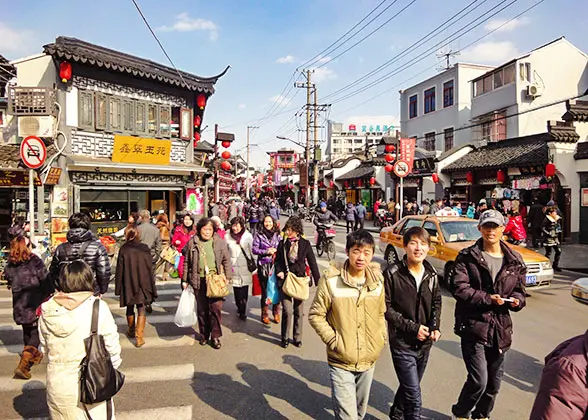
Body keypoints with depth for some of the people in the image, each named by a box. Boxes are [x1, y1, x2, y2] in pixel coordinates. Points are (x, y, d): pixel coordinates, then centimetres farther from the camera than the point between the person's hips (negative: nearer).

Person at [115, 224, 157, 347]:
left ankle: (131, 331, 36)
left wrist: (118, 288, 2)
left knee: (130, 308, 18)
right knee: (141, 309, 3)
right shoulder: (145, 248, -5)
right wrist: (150, 285, 9)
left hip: (128, 284, 0)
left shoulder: (123, 249, -10)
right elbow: (149, 267, 0)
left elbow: (120, 270, -6)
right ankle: (139, 336, -5)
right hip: (143, 284, 0)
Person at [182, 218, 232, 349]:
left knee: (216, 307, -5)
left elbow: (226, 260, 6)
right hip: (199, 280, 1)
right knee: (202, 309, 10)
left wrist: (227, 277, -1)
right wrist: (185, 280, 10)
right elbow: (186, 262, 10)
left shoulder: (220, 242, 2)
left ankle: (215, 336, 8)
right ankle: (204, 335, 26)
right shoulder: (192, 242, 4)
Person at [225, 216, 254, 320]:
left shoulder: (248, 236, -1)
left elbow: (252, 251, 4)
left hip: (245, 266, -1)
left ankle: (242, 311, 11)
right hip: (234, 267, 1)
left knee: (244, 290, -1)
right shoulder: (228, 237, 2)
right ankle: (240, 309, 17)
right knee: (236, 289, 2)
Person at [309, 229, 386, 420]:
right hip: (341, 363, -4)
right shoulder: (331, 280, -16)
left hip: (369, 361, 5)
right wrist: (333, 340, -15)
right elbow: (315, 315, -9)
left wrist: (381, 338, 2)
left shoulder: (378, 281, -2)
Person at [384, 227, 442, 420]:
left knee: (409, 386, 22)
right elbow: (386, 308, -14)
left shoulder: (432, 275, 0)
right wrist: (412, 327, -17)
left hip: (424, 342, 5)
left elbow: (436, 303, 12)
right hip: (402, 342, -5)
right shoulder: (392, 274, -15)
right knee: (414, 396, -6)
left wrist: (435, 327, -4)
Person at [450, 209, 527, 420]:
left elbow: (519, 290, 13)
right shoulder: (467, 256, -6)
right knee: (479, 379, -9)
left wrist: (516, 300, -9)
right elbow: (459, 288, -14)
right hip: (473, 326, -4)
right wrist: (487, 299, -23)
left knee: (493, 382, 16)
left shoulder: (515, 260, 6)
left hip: (501, 328, 5)